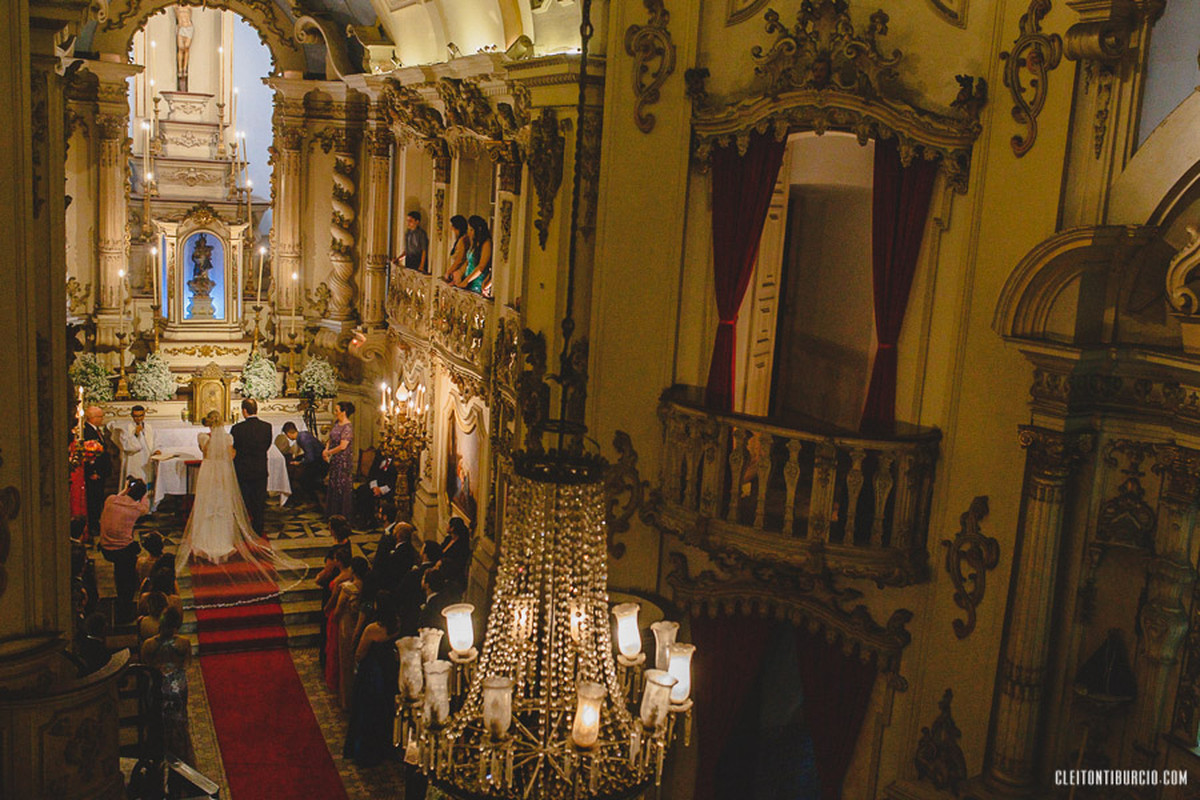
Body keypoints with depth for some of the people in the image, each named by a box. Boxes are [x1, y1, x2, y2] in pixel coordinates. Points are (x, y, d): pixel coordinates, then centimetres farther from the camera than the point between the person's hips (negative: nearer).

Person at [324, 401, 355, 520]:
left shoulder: (347, 428, -21)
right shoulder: (337, 423, 7)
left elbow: (342, 446, -26)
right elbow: (331, 438, 17)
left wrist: (328, 452, -15)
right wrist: (326, 449, 0)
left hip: (344, 460, -9)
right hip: (335, 460, 9)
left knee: (342, 487, 0)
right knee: (333, 485, 17)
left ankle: (343, 514, 12)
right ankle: (333, 513, 29)